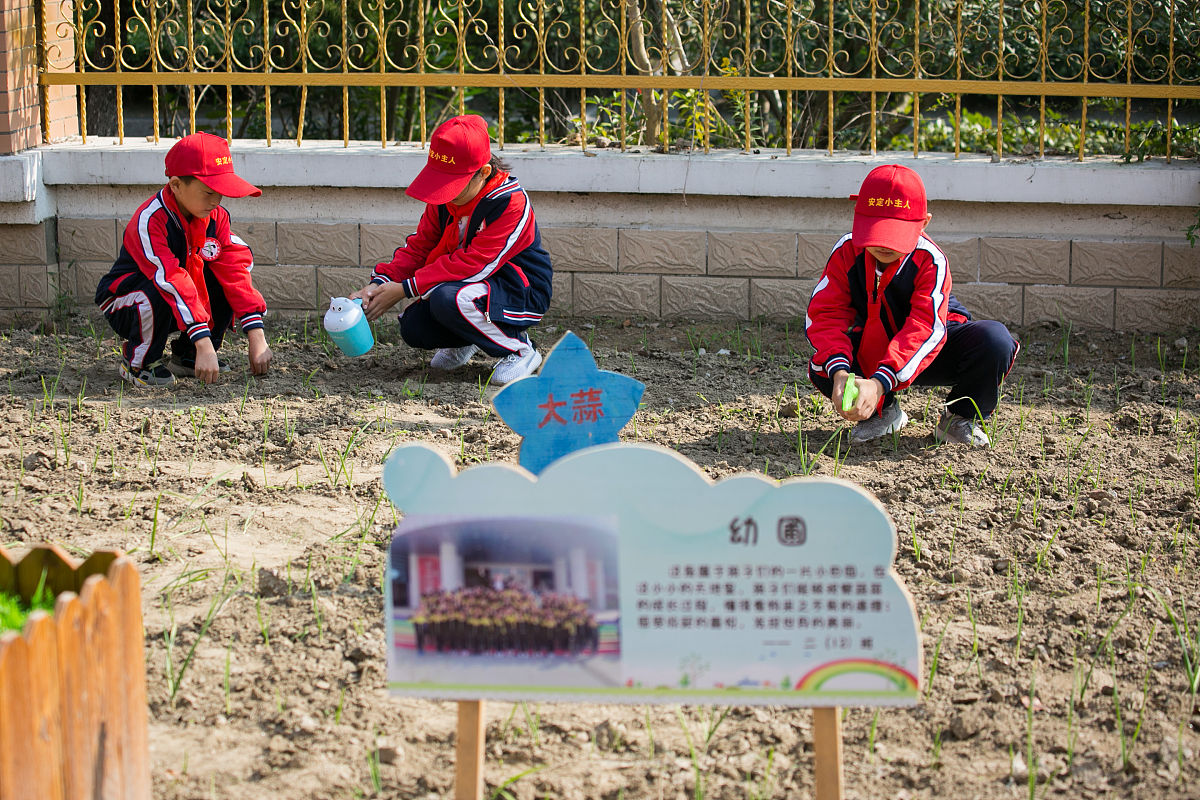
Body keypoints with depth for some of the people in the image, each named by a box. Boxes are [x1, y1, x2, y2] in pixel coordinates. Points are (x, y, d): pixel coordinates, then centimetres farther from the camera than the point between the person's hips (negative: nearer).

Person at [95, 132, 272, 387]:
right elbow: (172, 282, -38)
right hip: (124, 304, -6)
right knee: (159, 294, -38)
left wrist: (256, 337, -25)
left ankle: (186, 357, 2)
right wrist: (204, 343, -46)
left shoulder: (216, 216, -9)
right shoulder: (150, 221, -30)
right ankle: (137, 362, -10)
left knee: (224, 281, -16)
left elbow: (236, 269, -15)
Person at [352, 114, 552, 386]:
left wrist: (405, 289, -28)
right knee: (413, 327, -16)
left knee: (447, 299, -33)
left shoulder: (511, 202, -25)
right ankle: (464, 341, 18)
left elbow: (475, 264, -28)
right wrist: (379, 284, -18)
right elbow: (418, 248, 2)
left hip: (521, 296, -7)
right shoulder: (444, 197, -1)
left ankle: (519, 349, -11)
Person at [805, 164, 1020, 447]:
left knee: (995, 340, -31)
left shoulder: (930, 261, -27)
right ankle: (883, 413, 6)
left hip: (929, 352, -2)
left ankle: (960, 417, -1)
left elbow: (925, 330, -38)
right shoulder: (847, 251, -17)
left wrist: (879, 383, -53)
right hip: (871, 352, 3)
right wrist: (840, 372, -43)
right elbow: (824, 315, -23)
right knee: (822, 367, -27)